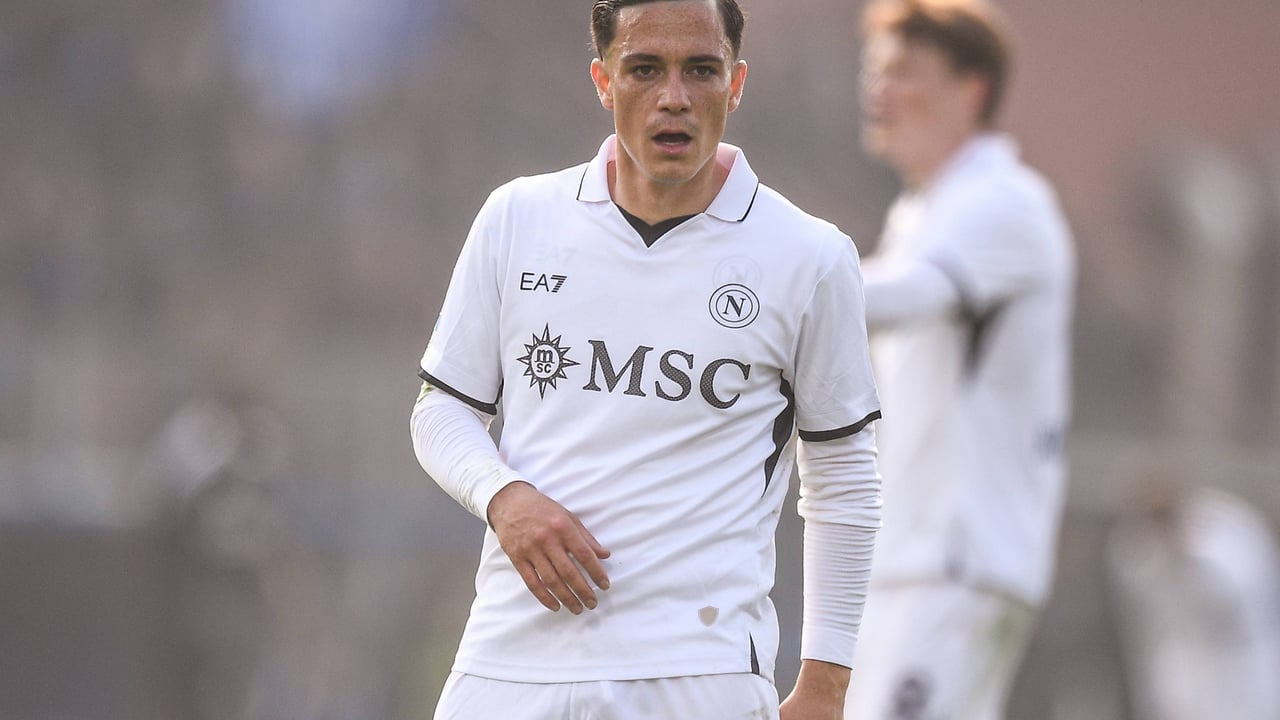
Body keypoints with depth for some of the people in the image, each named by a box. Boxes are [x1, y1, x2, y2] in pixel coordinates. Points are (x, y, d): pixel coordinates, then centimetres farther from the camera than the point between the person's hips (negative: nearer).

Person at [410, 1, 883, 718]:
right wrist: (505, 498, -8)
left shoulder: (810, 259, 1)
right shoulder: (516, 219, 6)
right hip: (512, 654, 2)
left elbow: (843, 485, 7)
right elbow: (445, 409, 14)